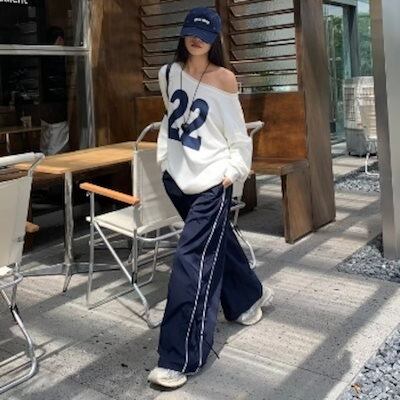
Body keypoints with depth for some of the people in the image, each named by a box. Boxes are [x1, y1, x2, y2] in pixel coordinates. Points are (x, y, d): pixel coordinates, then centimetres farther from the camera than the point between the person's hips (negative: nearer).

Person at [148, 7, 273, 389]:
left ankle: (178, 358, -7)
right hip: (177, 176, 6)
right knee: (218, 243, 20)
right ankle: (249, 296, 47)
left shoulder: (223, 78, -7)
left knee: (192, 260, -11)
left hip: (211, 180, -6)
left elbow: (237, 131, -4)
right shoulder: (168, 73, 8)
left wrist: (235, 170, -11)